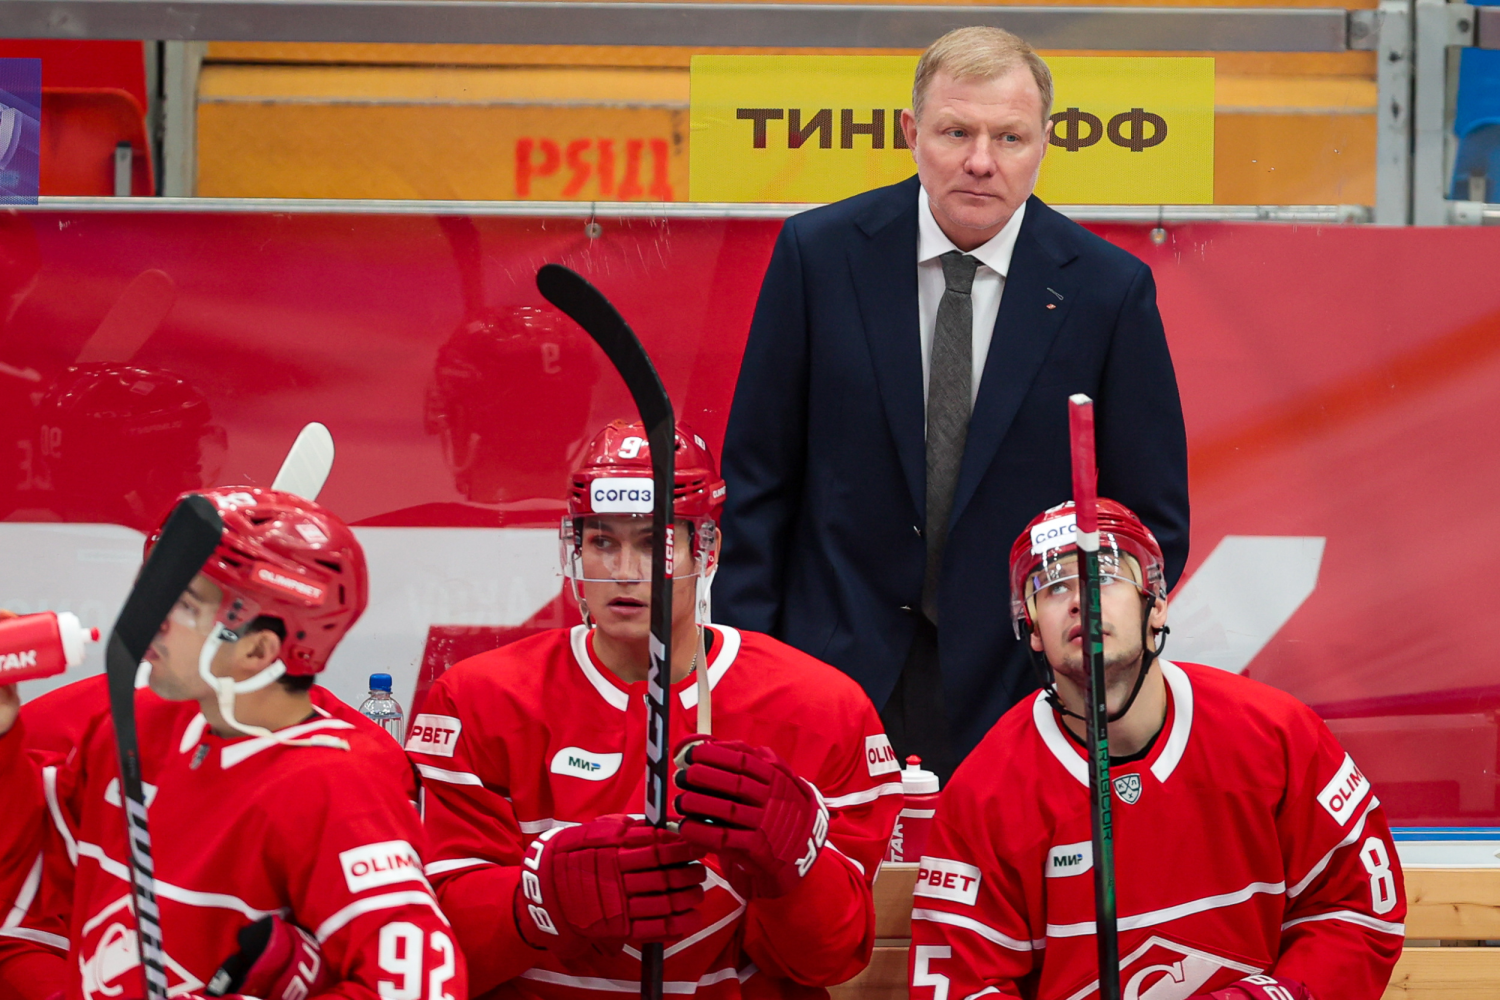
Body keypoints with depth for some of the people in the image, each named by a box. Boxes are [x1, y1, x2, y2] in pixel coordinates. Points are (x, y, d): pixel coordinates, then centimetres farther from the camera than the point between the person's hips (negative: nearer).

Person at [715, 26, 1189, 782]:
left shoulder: (1109, 289, -3)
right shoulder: (817, 254, -1)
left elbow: (1153, 519, 3)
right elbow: (756, 478, 4)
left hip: (1016, 691, 0)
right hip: (840, 660, 0)